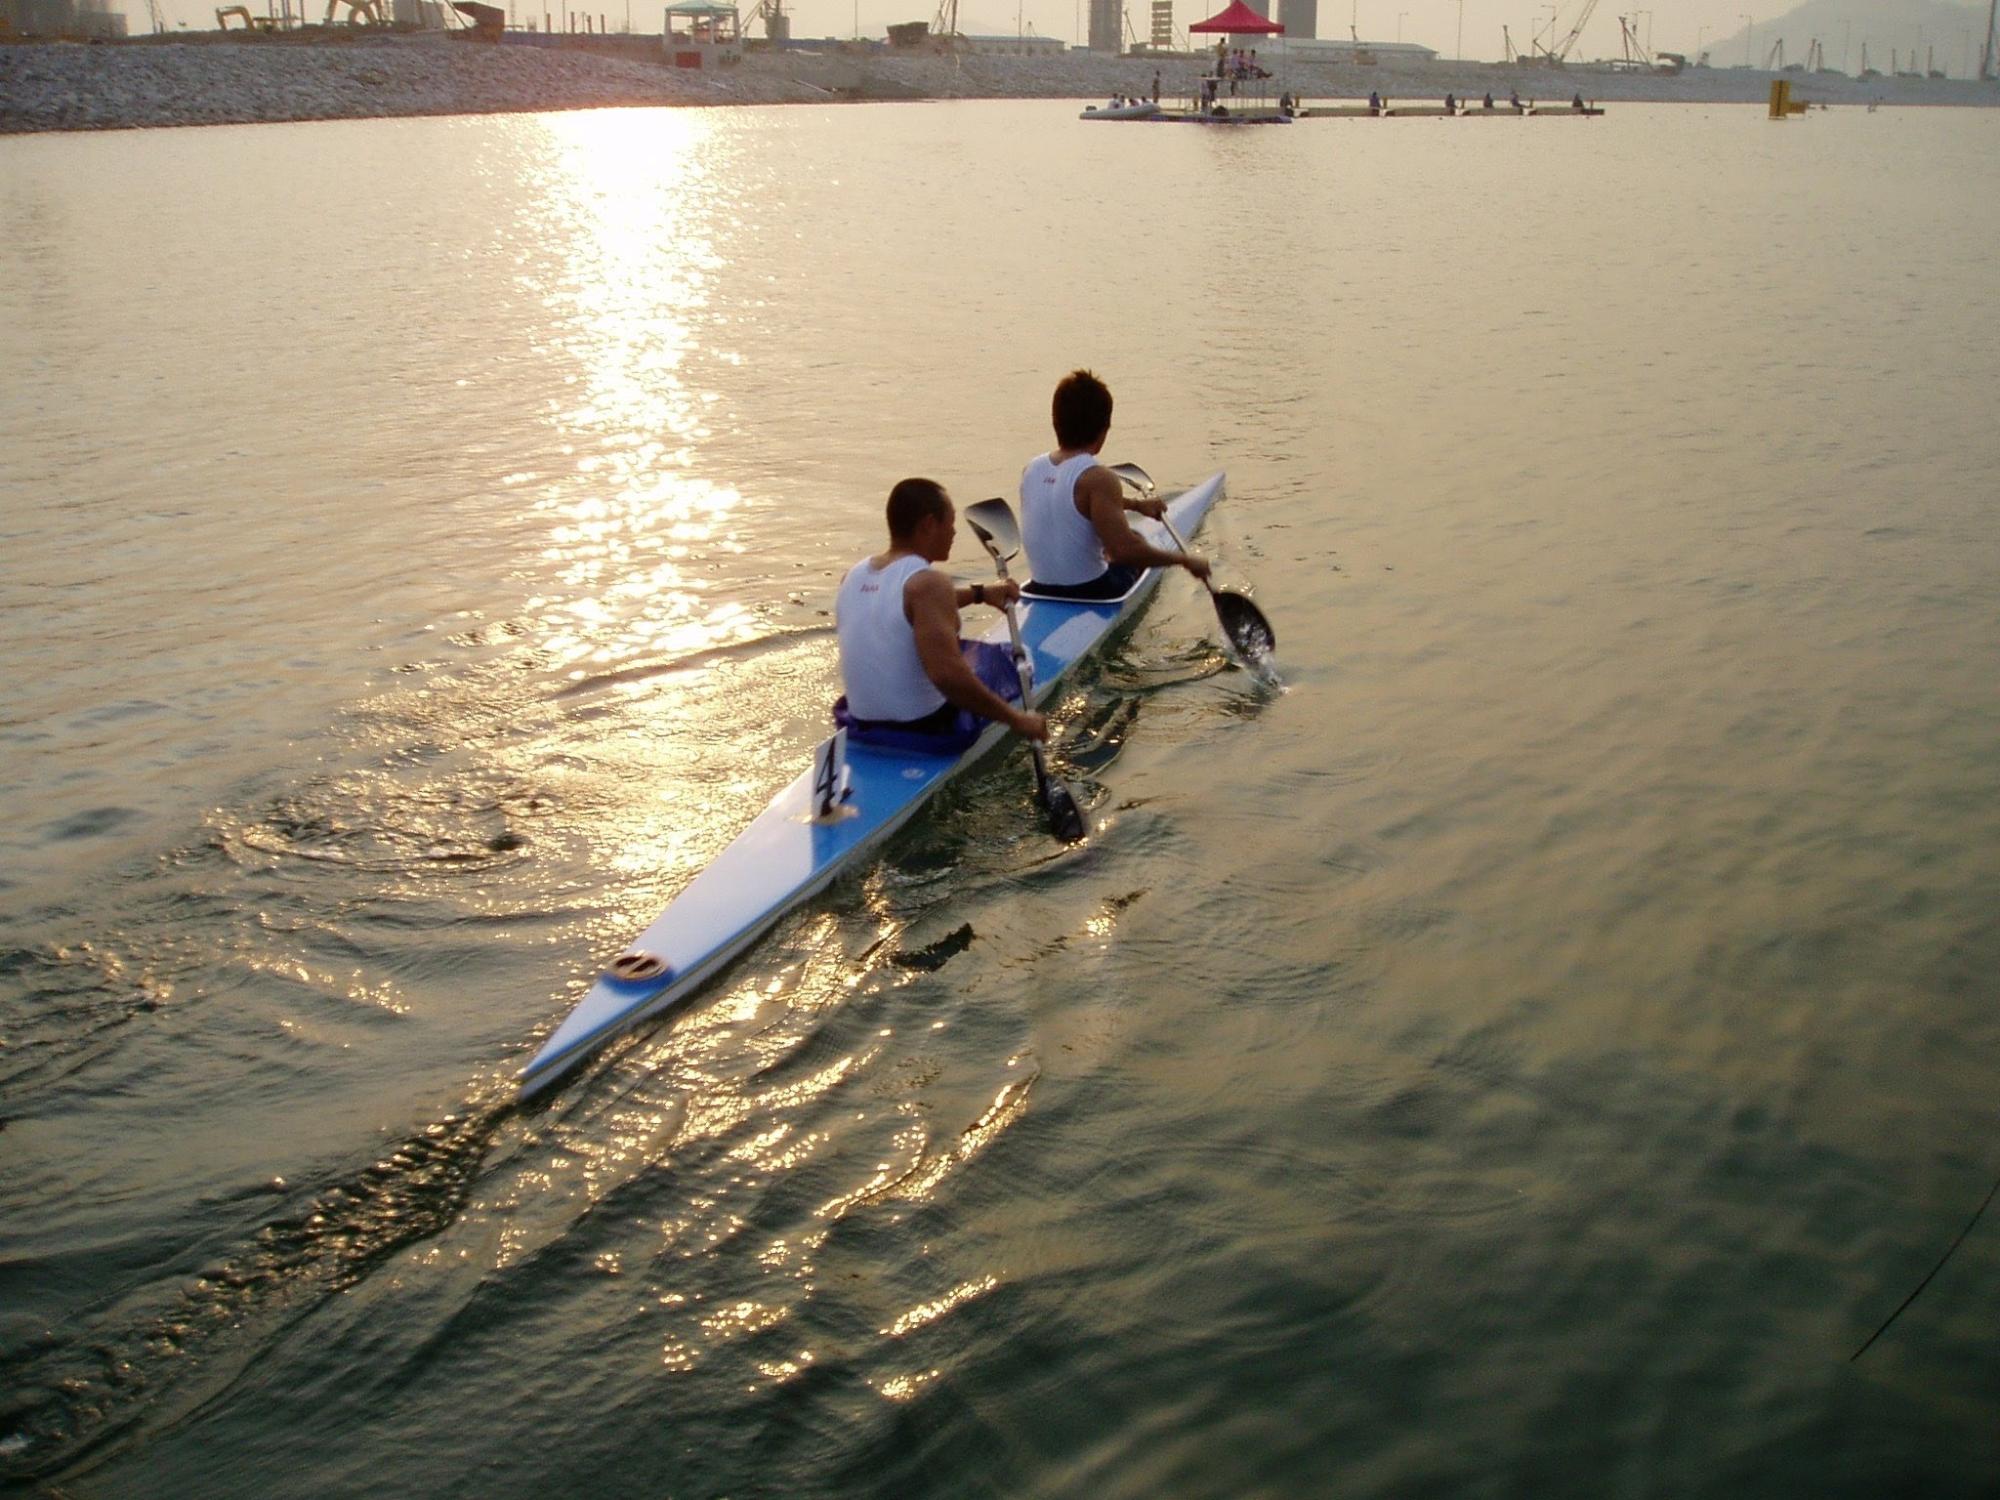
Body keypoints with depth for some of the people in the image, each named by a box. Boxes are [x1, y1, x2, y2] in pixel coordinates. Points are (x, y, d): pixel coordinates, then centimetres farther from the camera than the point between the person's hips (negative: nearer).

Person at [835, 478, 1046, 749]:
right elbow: (947, 675, -33)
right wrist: (1015, 719, -24)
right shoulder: (929, 583, -21)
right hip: (929, 731, -7)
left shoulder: (854, 575, 2)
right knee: (1007, 657, 19)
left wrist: (978, 593, 28)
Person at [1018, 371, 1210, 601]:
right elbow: (1125, 550, -29)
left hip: (1040, 591, 6)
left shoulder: (1032, 469, 0)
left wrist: (1135, 504, 27)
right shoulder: (1097, 478, -22)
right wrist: (1185, 560, -17)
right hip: (1091, 596, -6)